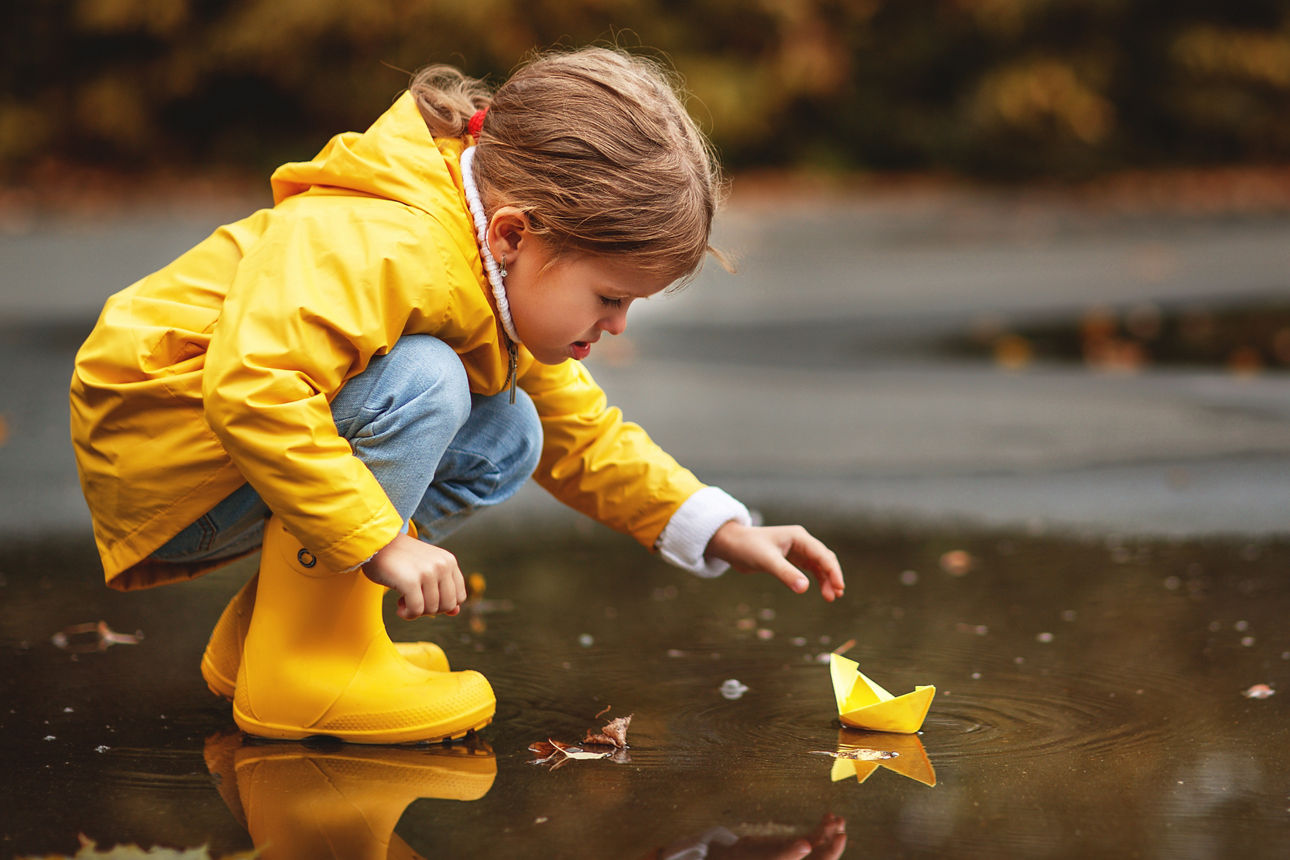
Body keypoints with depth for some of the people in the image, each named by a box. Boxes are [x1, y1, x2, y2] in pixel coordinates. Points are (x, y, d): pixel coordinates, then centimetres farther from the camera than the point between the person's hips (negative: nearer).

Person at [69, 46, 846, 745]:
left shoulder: (512, 277, 4)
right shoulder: (380, 249, -30)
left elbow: (583, 437, 14)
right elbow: (250, 385, -42)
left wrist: (724, 532, 3)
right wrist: (382, 542, -38)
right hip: (152, 443, -10)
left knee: (508, 437, 2)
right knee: (422, 382, -28)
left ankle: (257, 634, 4)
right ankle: (304, 664, -19)